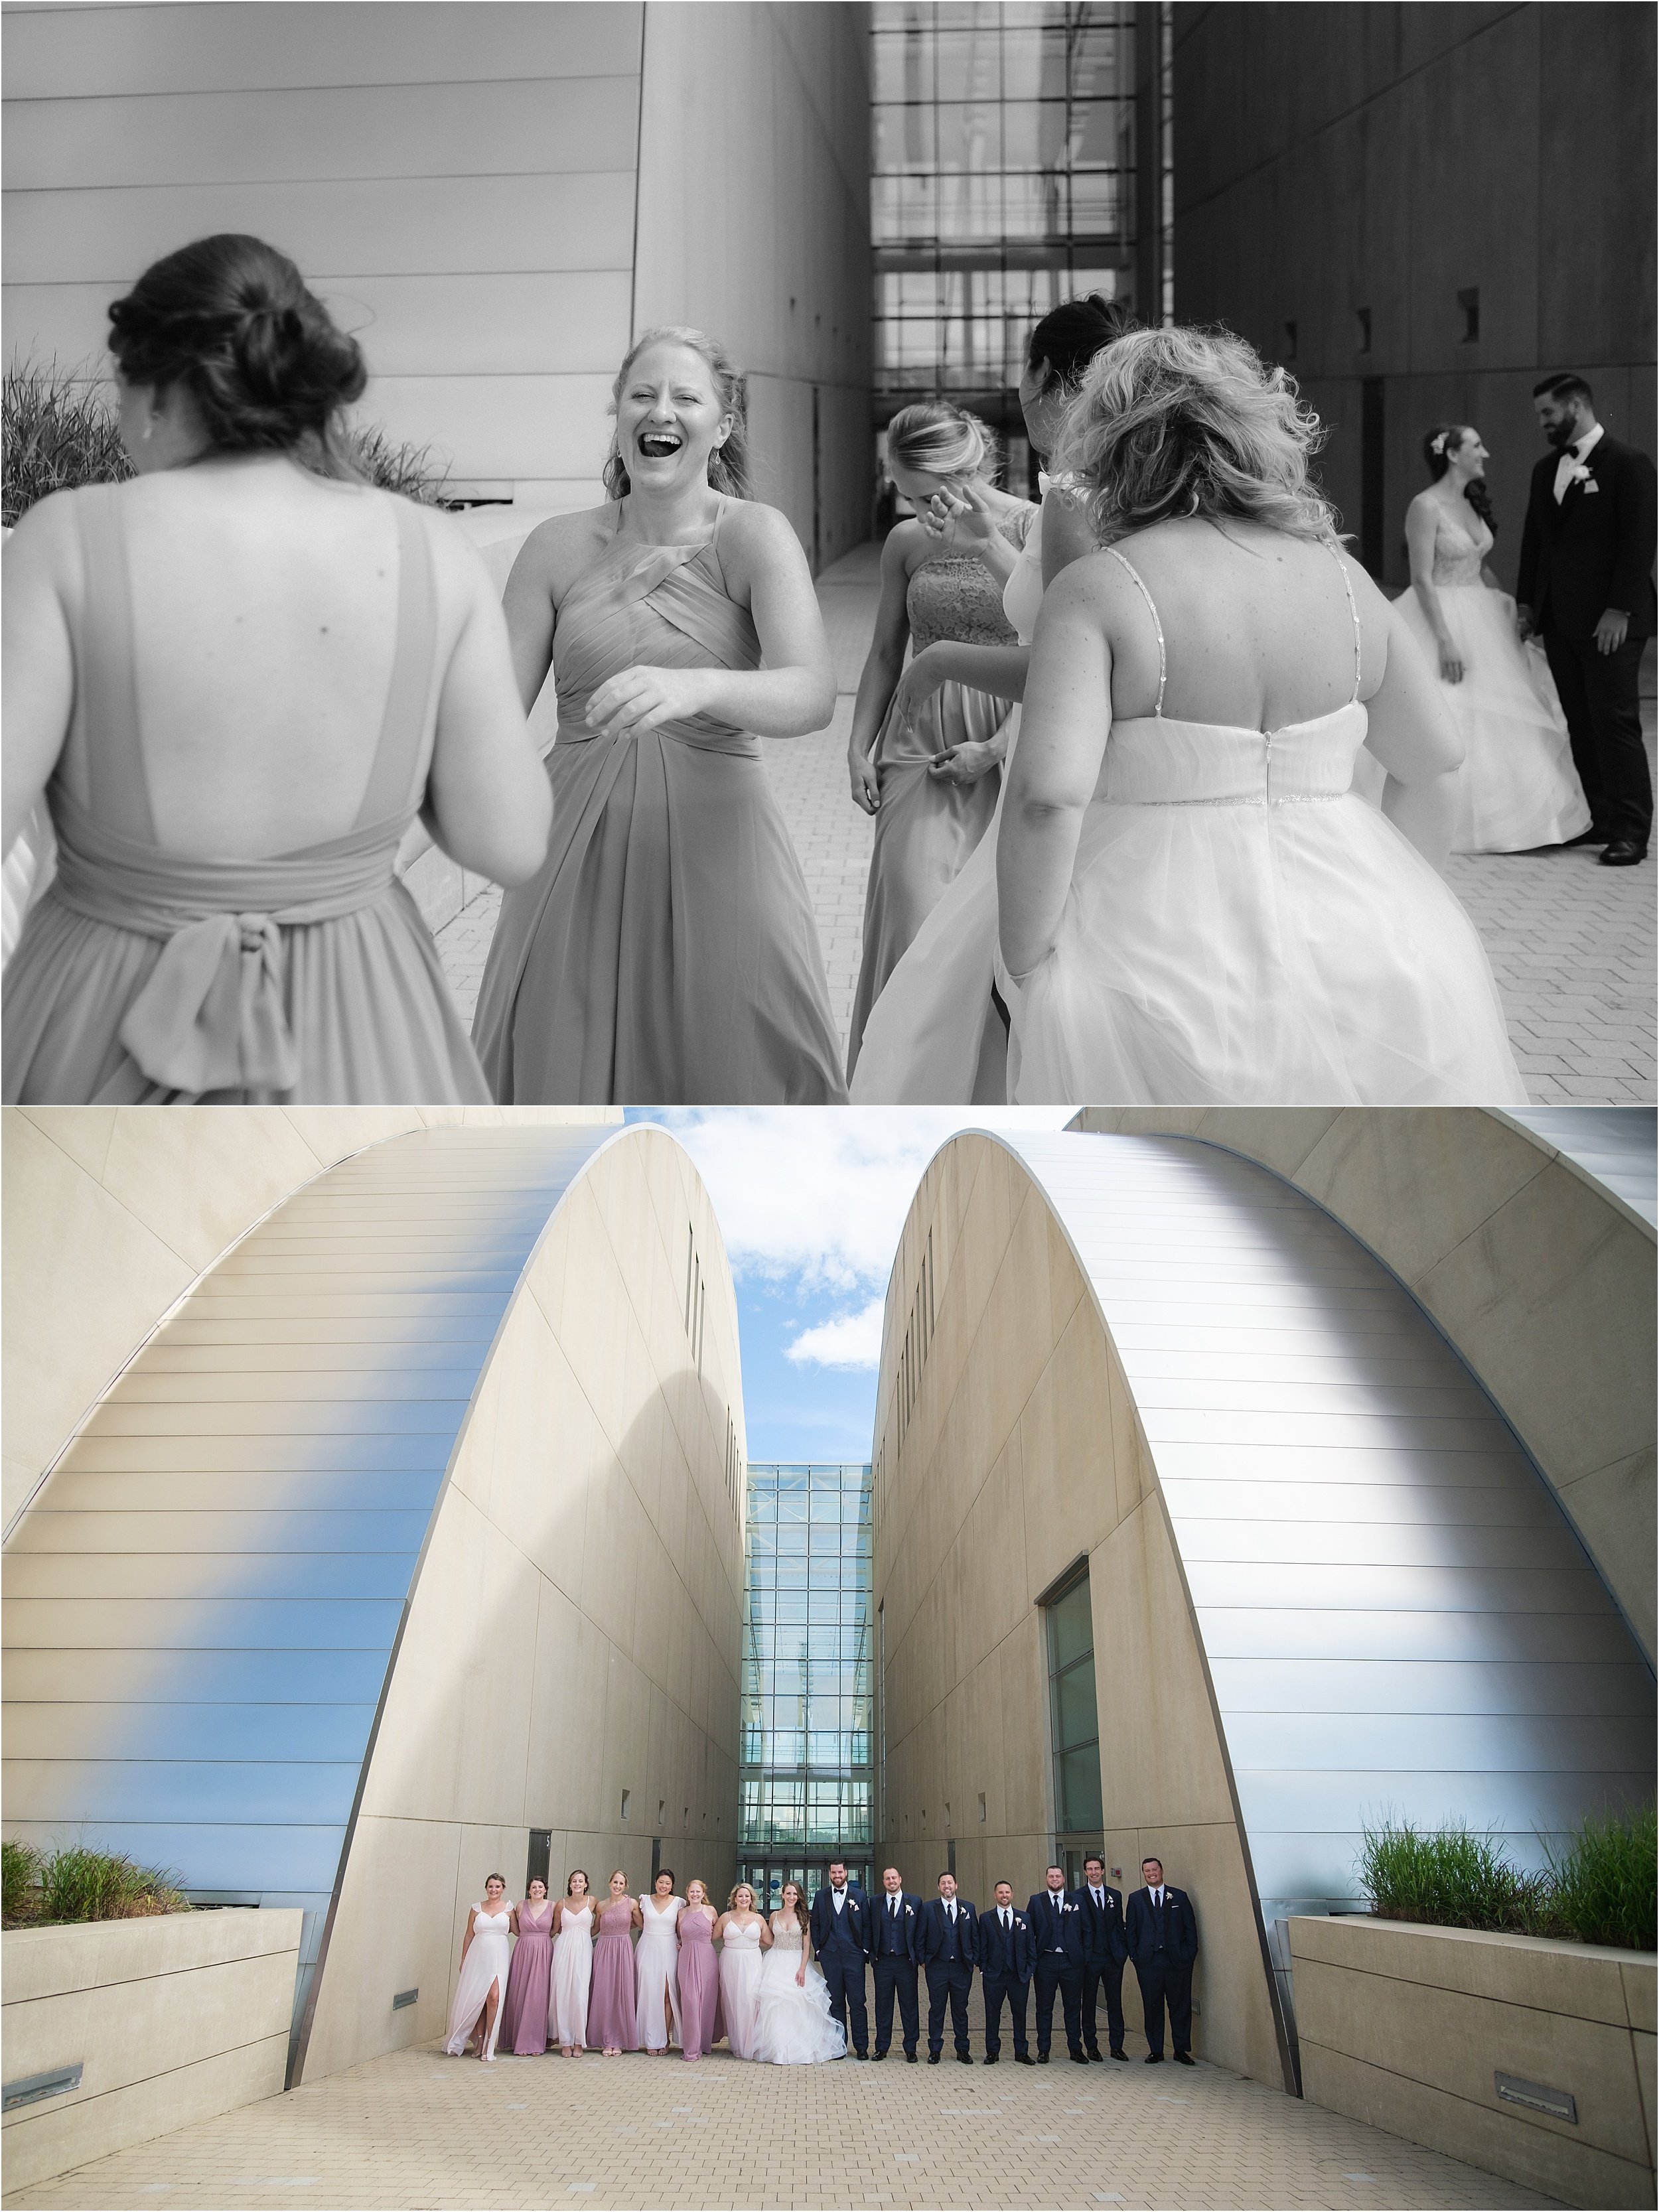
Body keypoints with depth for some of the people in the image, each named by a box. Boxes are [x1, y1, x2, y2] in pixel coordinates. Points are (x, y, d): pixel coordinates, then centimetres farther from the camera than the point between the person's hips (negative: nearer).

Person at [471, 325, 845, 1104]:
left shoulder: (752, 535, -4)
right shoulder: (560, 547, 3)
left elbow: (812, 694, -20)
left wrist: (696, 686, -39)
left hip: (713, 843, -2)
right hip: (575, 846, 2)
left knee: (735, 1073, 3)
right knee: (564, 1077, 7)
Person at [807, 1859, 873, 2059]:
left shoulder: (859, 1896, 3)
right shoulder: (821, 1896, 7)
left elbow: (867, 1924, 4)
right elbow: (815, 1924, 11)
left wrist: (865, 1950, -1)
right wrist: (818, 1949, 4)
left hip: (854, 1955, -2)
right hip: (830, 1956, 2)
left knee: (857, 2002, -2)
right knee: (835, 2003, 6)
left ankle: (861, 2046, 4)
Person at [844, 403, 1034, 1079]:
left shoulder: (1035, 529, -6)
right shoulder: (906, 543, 6)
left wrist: (996, 748, -19)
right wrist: (859, 749, 8)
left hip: (1010, 746, -3)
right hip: (917, 745, 3)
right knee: (913, 907, -3)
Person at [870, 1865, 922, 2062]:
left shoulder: (915, 1902, 0)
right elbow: (871, 1932, 7)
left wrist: (919, 1957, -2)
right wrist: (872, 1956, 1)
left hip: (906, 1961, -1)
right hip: (882, 1962, 1)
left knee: (909, 2006, 3)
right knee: (883, 2006, 6)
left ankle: (910, 2048, 12)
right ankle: (882, 2047, 14)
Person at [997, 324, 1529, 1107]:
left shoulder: (1097, 591, -9)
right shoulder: (1342, 579, 7)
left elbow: (1047, 796, -21)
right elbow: (1434, 762, 16)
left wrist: (1026, 972, -10)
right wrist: (1396, 903, 30)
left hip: (1166, 948, -5)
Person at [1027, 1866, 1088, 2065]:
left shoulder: (1076, 1902, 6)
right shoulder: (1036, 1901, 4)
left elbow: (1085, 1931, 6)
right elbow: (1029, 1933, 3)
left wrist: (1086, 1958, -2)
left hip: (1071, 1961, 1)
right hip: (1045, 1961, -1)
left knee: (1073, 2007, 6)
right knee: (1044, 2008, 6)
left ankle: (1075, 2049, 16)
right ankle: (1043, 2050, 13)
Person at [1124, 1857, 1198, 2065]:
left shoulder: (1180, 1897, 8)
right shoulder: (1136, 1899, 9)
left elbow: (1191, 1928, 7)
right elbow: (1130, 1931, 8)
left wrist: (1190, 1954, -2)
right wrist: (1135, 1956, -2)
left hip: (1177, 1960, 0)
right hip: (1148, 1961, 0)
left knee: (1181, 2006, 2)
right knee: (1152, 2007, 3)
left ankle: (1181, 2050, 11)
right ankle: (1156, 2051, 11)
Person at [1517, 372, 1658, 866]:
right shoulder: (1546, 469, 14)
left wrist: (1619, 610, -16)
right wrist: (1528, 603, 12)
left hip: (1609, 621, -7)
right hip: (1560, 621, 7)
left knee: (1615, 722, -6)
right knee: (1581, 724, 7)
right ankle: (1601, 819, 13)